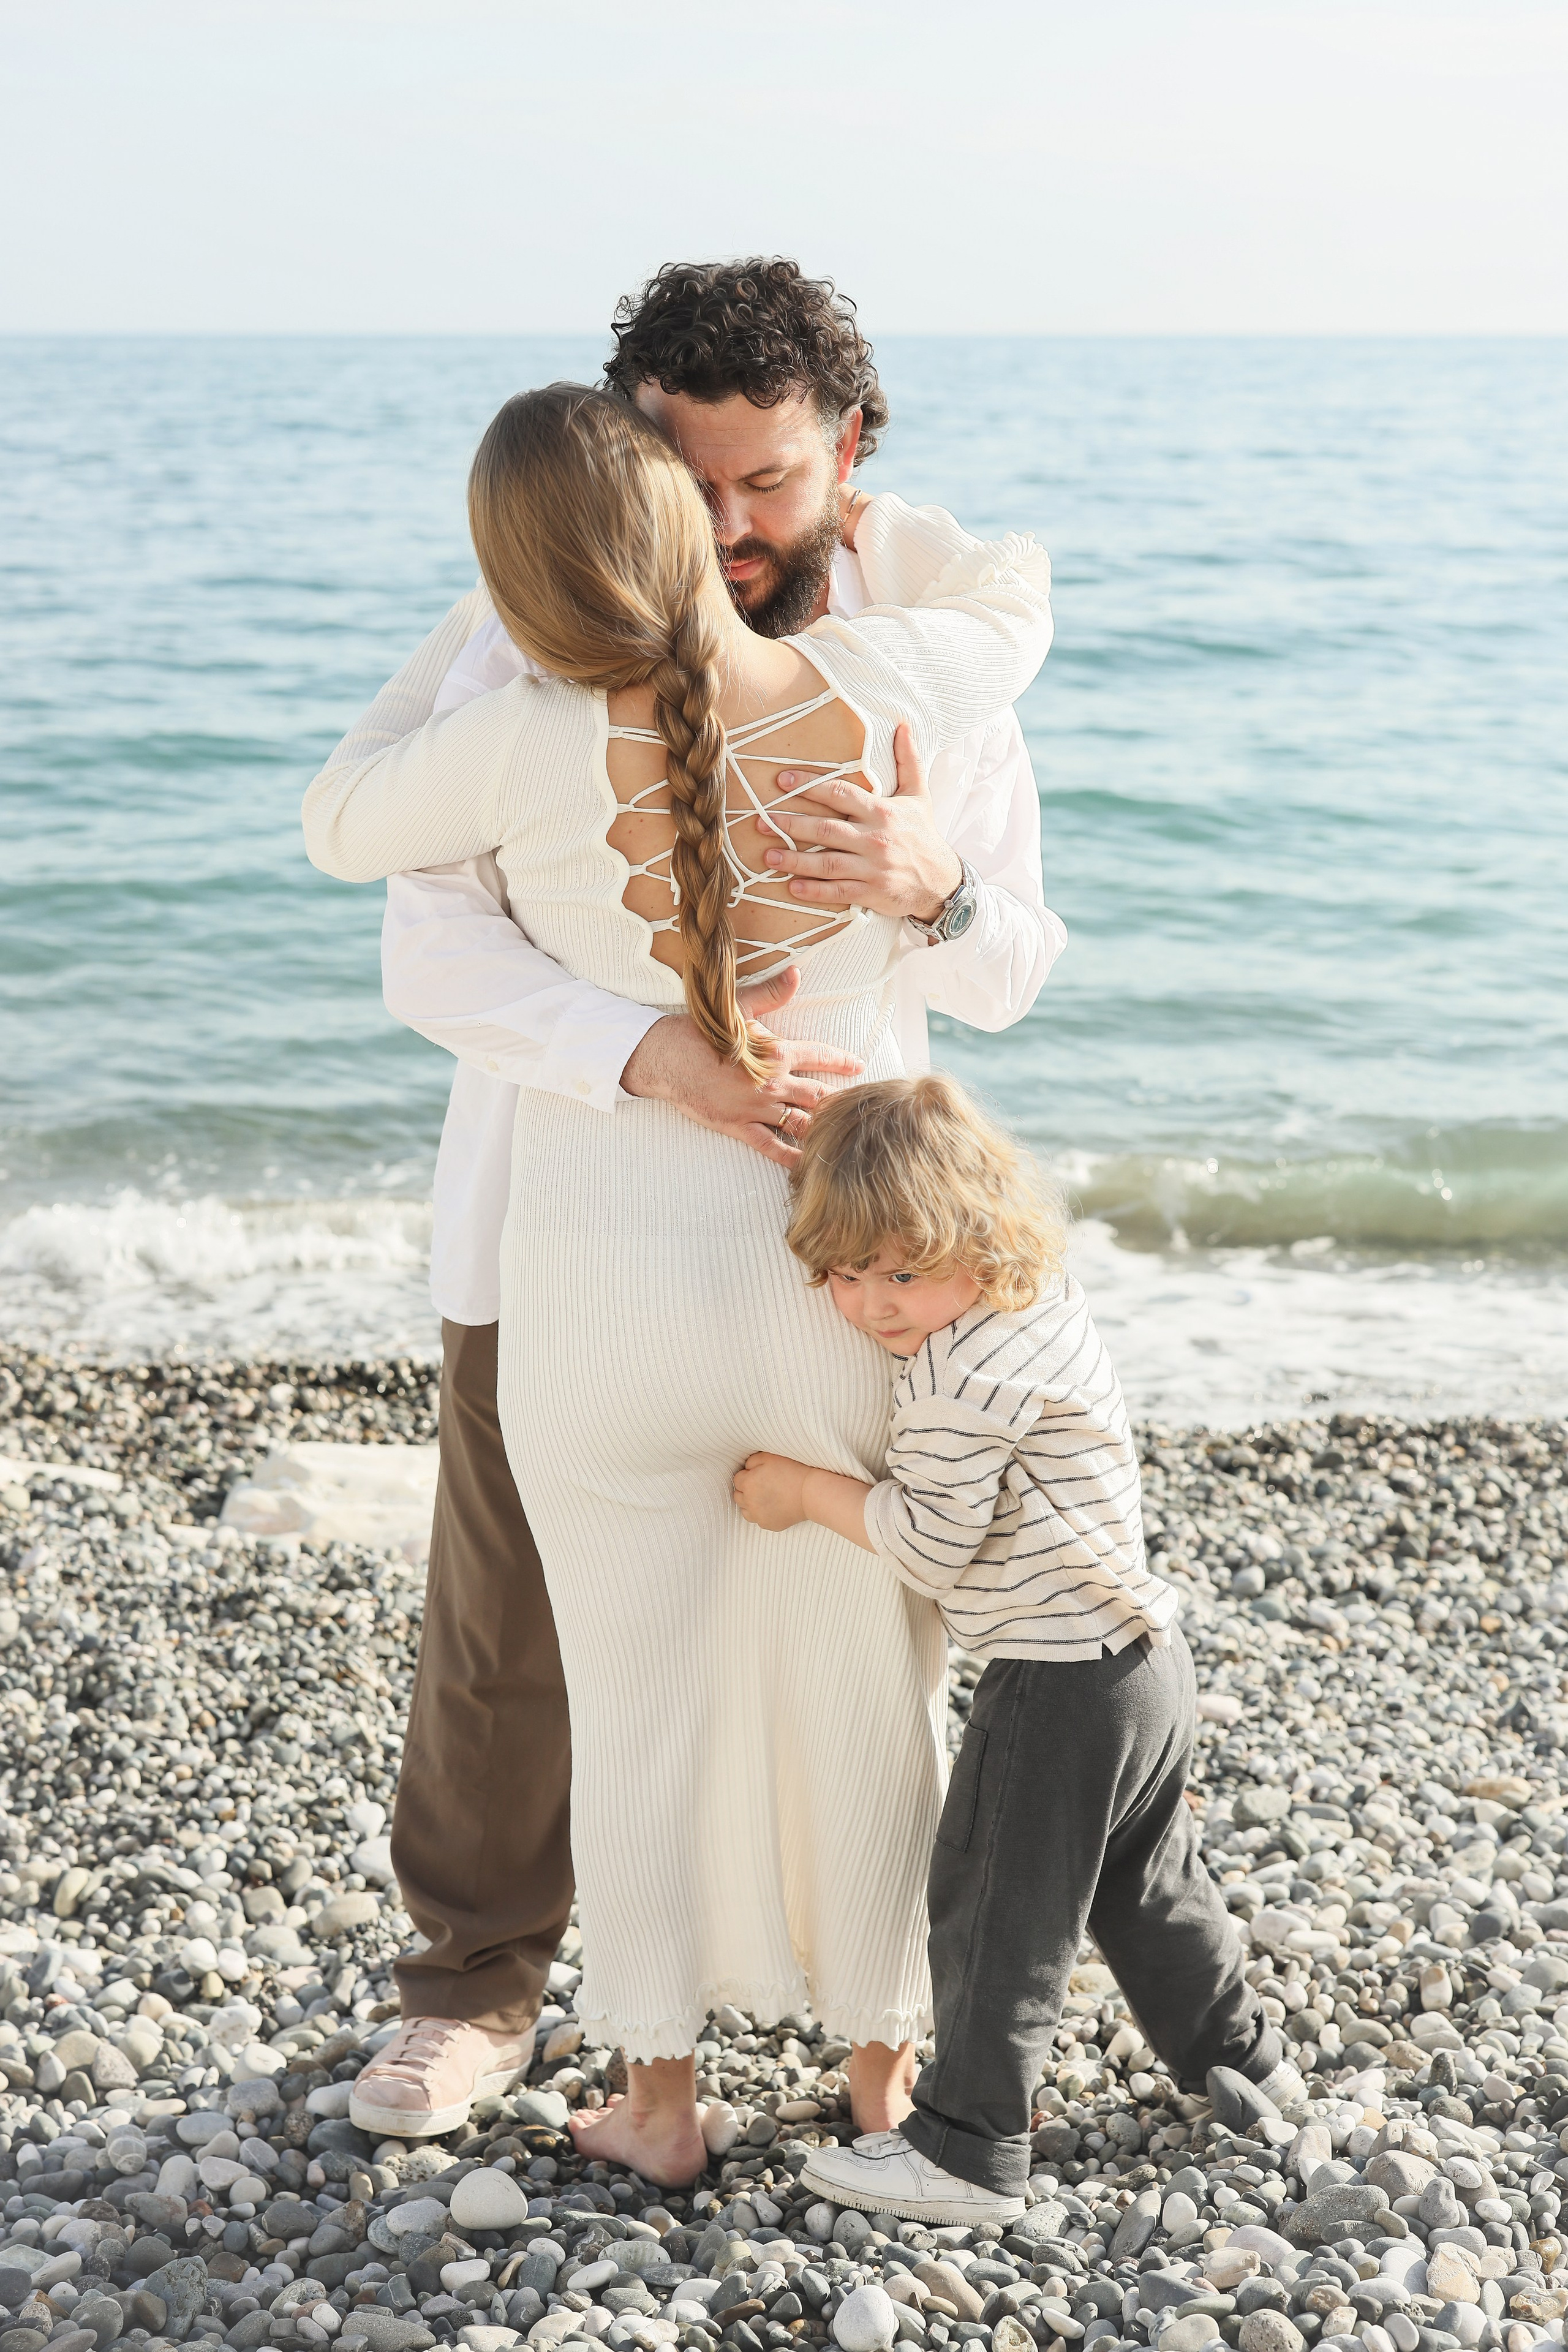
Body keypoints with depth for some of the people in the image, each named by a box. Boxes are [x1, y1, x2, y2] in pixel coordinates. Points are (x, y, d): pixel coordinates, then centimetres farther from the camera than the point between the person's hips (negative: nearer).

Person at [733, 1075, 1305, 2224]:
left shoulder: (961, 1376, -23)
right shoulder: (1048, 1301, 7)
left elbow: (928, 1545, -19)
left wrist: (809, 1490, -8)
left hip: (1059, 1686, -10)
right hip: (1146, 1660, 10)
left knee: (996, 1912, 1)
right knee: (1145, 1881, 26)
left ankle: (970, 2150, 9)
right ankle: (1238, 2061, 40)